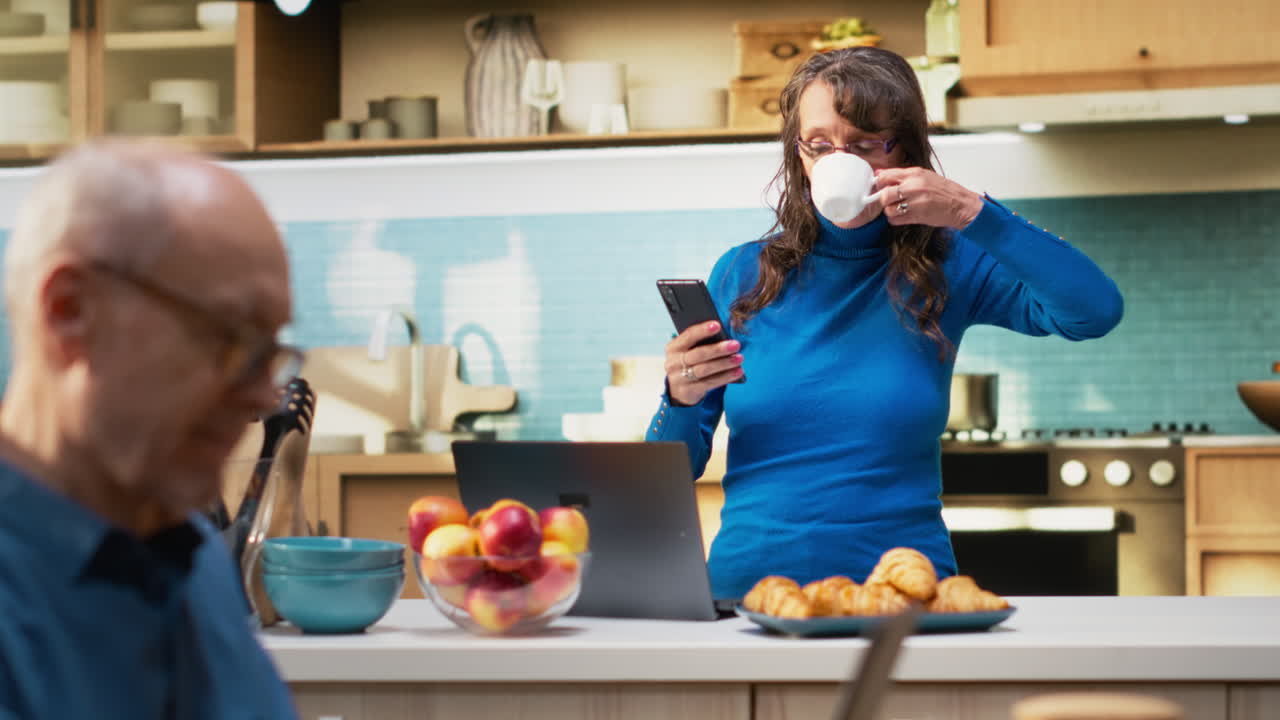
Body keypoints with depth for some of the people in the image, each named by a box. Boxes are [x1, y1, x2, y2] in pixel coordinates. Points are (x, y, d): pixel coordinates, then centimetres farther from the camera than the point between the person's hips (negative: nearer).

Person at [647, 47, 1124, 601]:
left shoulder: (946, 269, 5)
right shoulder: (743, 275, 8)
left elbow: (1097, 310, -12)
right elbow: (672, 472, 9)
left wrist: (971, 213, -14)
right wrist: (681, 402, -13)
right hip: (749, 582, 1)